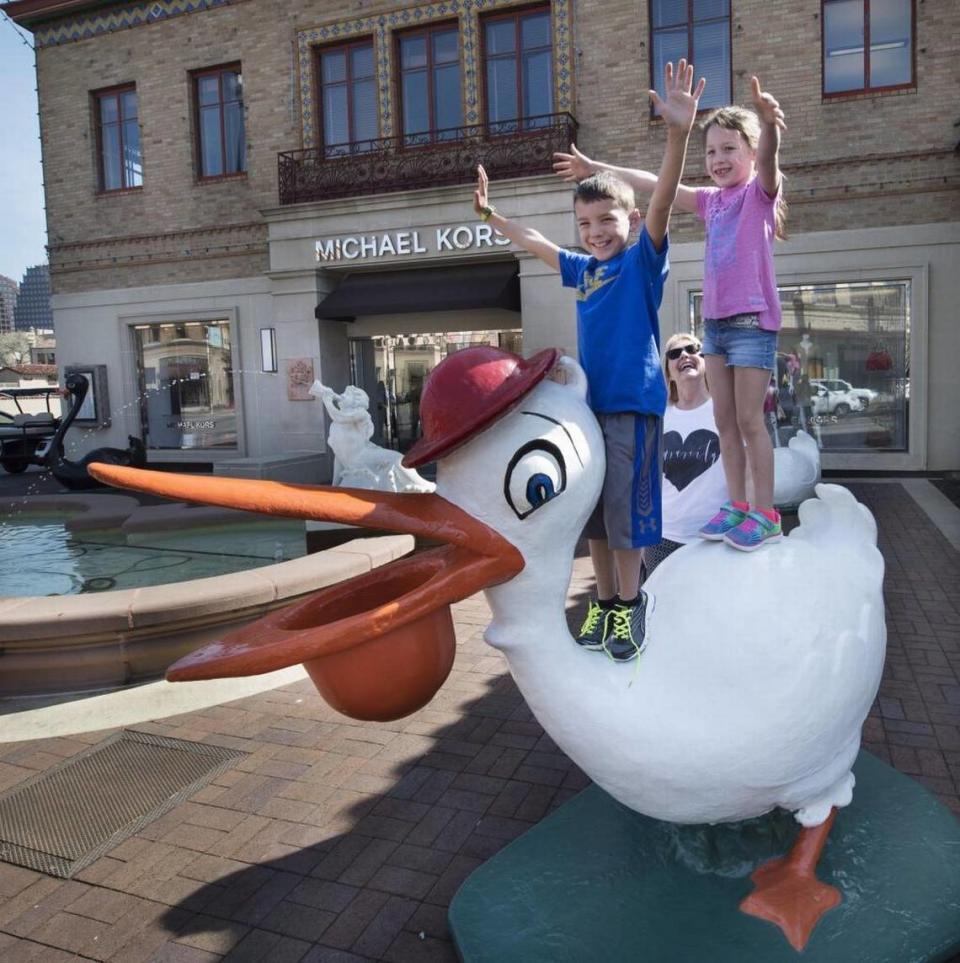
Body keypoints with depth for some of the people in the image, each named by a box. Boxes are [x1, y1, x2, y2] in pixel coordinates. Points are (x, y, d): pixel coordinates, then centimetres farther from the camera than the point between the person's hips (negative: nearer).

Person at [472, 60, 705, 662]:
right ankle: (605, 602, 25)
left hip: (632, 404, -7)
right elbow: (536, 244, 29)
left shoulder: (642, 260, -4)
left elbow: (662, 202, -20)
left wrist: (679, 133, -34)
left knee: (625, 511, -3)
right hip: (588, 403, 7)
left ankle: (629, 605, 14)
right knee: (591, 513, 12)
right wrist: (490, 214, 37)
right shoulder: (583, 268, 13)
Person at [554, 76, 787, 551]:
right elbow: (656, 185, 19)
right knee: (724, 420, 8)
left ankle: (765, 513, 6)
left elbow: (768, 160, -25)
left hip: (752, 321, -6)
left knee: (749, 420, -4)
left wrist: (768, 124, -47)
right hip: (715, 320, 7)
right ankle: (736, 505, 18)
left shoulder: (760, 191, -2)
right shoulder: (712, 200, 14)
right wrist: (596, 168, 22)